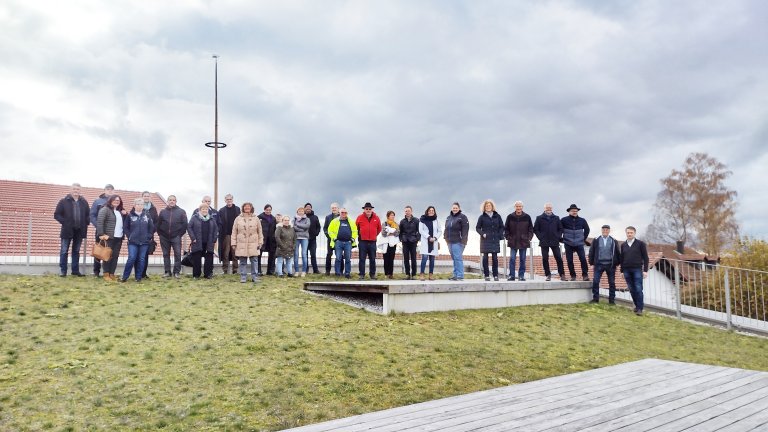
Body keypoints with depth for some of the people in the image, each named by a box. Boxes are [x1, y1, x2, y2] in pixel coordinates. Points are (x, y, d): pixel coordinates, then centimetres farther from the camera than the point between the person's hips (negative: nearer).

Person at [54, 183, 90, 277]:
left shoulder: (84, 202, 7)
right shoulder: (64, 201, -2)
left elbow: (88, 214, 15)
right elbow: (56, 214, -2)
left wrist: (86, 223, 1)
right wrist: (64, 222, -10)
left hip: (79, 231, 3)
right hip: (67, 230, -3)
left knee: (76, 251, 11)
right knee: (64, 251, 1)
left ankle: (75, 270, 18)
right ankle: (62, 270, 8)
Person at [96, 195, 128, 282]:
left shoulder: (120, 211, 19)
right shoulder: (105, 209, -4)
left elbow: (125, 223, 21)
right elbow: (99, 222, -14)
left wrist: (126, 215, 4)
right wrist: (101, 234, -19)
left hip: (119, 237, 7)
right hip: (109, 237, -6)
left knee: (115, 256, 7)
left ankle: (112, 274, 12)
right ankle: (106, 274, 5)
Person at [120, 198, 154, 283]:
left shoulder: (147, 215, 5)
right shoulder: (130, 215, 1)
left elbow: (152, 227, 8)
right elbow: (126, 228, 5)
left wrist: (149, 237, 2)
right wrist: (129, 237, -3)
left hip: (144, 242, 2)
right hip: (133, 242, -2)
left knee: (141, 260, 4)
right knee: (131, 258, -8)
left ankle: (138, 277, 13)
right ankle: (124, 276, 4)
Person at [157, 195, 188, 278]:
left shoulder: (181, 211, 2)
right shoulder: (163, 212, 9)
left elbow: (185, 224, 0)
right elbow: (158, 224, 10)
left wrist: (180, 234, -5)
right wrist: (160, 234, 3)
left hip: (176, 237, -2)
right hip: (164, 237, 2)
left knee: (177, 254, -7)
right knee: (166, 254, 7)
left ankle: (176, 272, -1)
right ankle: (167, 272, 13)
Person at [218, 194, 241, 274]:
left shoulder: (237, 209, 8)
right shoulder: (221, 210, 5)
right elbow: (219, 223, 0)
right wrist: (220, 233, -10)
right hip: (226, 234, -1)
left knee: (235, 252, 4)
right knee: (225, 253, 1)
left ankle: (235, 269, 10)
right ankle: (225, 269, 5)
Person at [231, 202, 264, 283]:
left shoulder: (256, 219, 6)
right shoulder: (238, 219, 5)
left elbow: (260, 232, 9)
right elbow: (234, 232, 5)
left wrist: (260, 242, 4)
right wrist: (233, 243, 1)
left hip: (253, 244, 0)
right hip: (241, 244, 0)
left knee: (254, 261, 1)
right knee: (243, 262, 4)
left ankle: (255, 277, 9)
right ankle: (243, 277, 12)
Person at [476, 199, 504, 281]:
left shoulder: (497, 216, 9)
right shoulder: (482, 217, 4)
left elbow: (501, 227, 14)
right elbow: (477, 228, 8)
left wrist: (500, 235, 0)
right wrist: (482, 234, -8)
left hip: (495, 240, 1)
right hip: (485, 240, -1)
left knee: (495, 258, -1)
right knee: (485, 258, -2)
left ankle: (495, 275, 4)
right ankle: (486, 275, 3)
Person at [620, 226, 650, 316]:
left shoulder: (640, 244, 3)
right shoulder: (623, 245, 13)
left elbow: (645, 257, 0)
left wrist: (645, 270, -6)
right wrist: (622, 271, 11)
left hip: (637, 269, -4)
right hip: (627, 270, 4)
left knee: (638, 289, -7)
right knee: (632, 290, 5)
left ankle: (639, 308, -5)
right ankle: (637, 306, 16)